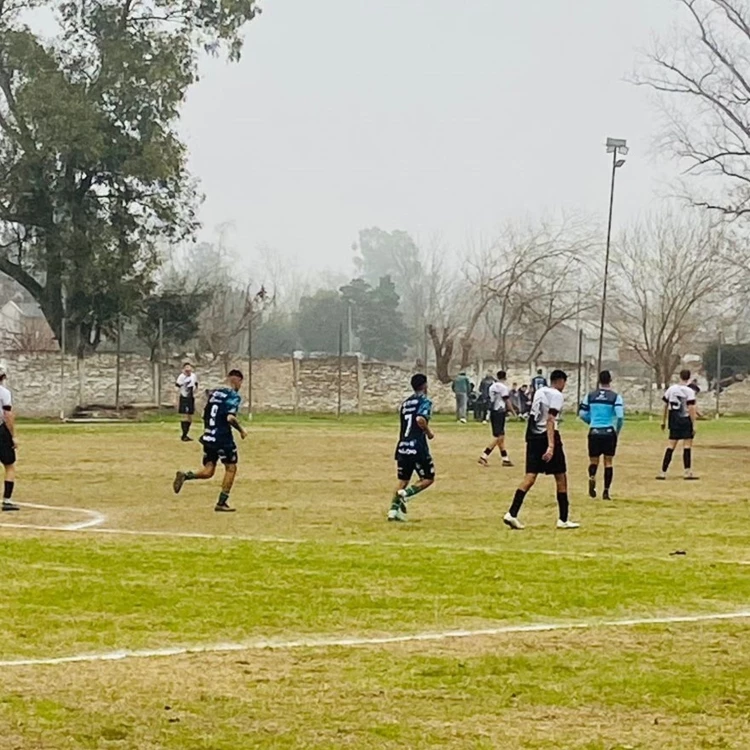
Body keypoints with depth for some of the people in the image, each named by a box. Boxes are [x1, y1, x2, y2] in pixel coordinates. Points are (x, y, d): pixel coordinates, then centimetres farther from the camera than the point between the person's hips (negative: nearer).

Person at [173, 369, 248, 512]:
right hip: (223, 438, -7)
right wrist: (241, 430, -8)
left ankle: (185, 476, -17)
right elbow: (230, 417, -23)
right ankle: (221, 503, 7)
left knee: (208, 471, 9)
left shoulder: (215, 393, 14)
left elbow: (205, 415, 17)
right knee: (231, 468, 9)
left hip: (208, 437, 7)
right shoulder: (234, 396, -10)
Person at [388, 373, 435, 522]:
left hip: (402, 446, 7)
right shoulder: (424, 401, -5)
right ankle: (405, 494, -16)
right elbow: (420, 419, -23)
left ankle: (394, 510, 3)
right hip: (417, 446, -7)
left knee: (403, 480, 15)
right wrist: (428, 432, -6)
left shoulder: (405, 403, 17)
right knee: (428, 479, 6)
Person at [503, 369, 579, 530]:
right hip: (548, 436, -7)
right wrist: (551, 446, -26)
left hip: (533, 437, 7)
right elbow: (550, 420, -19)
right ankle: (563, 519, 10)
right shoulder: (556, 395, -9)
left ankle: (512, 514, -13)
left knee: (530, 476, 2)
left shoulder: (539, 392, 15)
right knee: (561, 477, 6)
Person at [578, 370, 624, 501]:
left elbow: (582, 414, 5)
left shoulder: (590, 396, 3)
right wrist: (618, 430, 5)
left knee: (593, 460, 13)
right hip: (609, 432, -1)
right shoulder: (615, 397, -5)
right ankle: (606, 491, 6)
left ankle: (592, 477, -20)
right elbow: (620, 416, -13)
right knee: (608, 461, 9)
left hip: (594, 432, 1)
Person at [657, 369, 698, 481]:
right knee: (687, 445, 2)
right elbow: (691, 409, -15)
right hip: (686, 420, -5)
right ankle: (688, 472, 0)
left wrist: (663, 421, 18)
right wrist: (693, 425, -13)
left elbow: (665, 405, 9)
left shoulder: (671, 389, 4)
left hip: (674, 421, 5)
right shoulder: (689, 391, -11)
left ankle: (663, 472, 4)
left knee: (671, 446, 7)